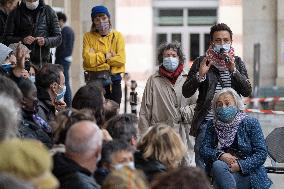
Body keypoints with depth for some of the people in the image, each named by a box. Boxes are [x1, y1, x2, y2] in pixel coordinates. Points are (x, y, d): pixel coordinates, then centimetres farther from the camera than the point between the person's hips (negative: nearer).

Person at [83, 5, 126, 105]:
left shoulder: (117, 36, 3)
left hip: (113, 81, 0)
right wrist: (106, 56, -11)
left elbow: (120, 59, -9)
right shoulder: (88, 36, 4)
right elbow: (88, 59, -9)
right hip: (93, 80, 0)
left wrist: (97, 57, -8)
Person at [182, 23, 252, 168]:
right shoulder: (201, 62, 5)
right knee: (202, 166, -4)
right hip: (206, 122, -2)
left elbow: (247, 91, 0)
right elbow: (186, 92, 1)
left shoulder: (237, 62, 11)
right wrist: (200, 75, -15)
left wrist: (233, 71, -12)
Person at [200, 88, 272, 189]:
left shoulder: (250, 123, 2)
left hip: (246, 172, -3)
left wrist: (240, 165, -18)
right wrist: (220, 155, -17)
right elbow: (203, 149, 4)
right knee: (217, 165, -34)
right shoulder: (212, 125, 13)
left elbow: (261, 153, -5)